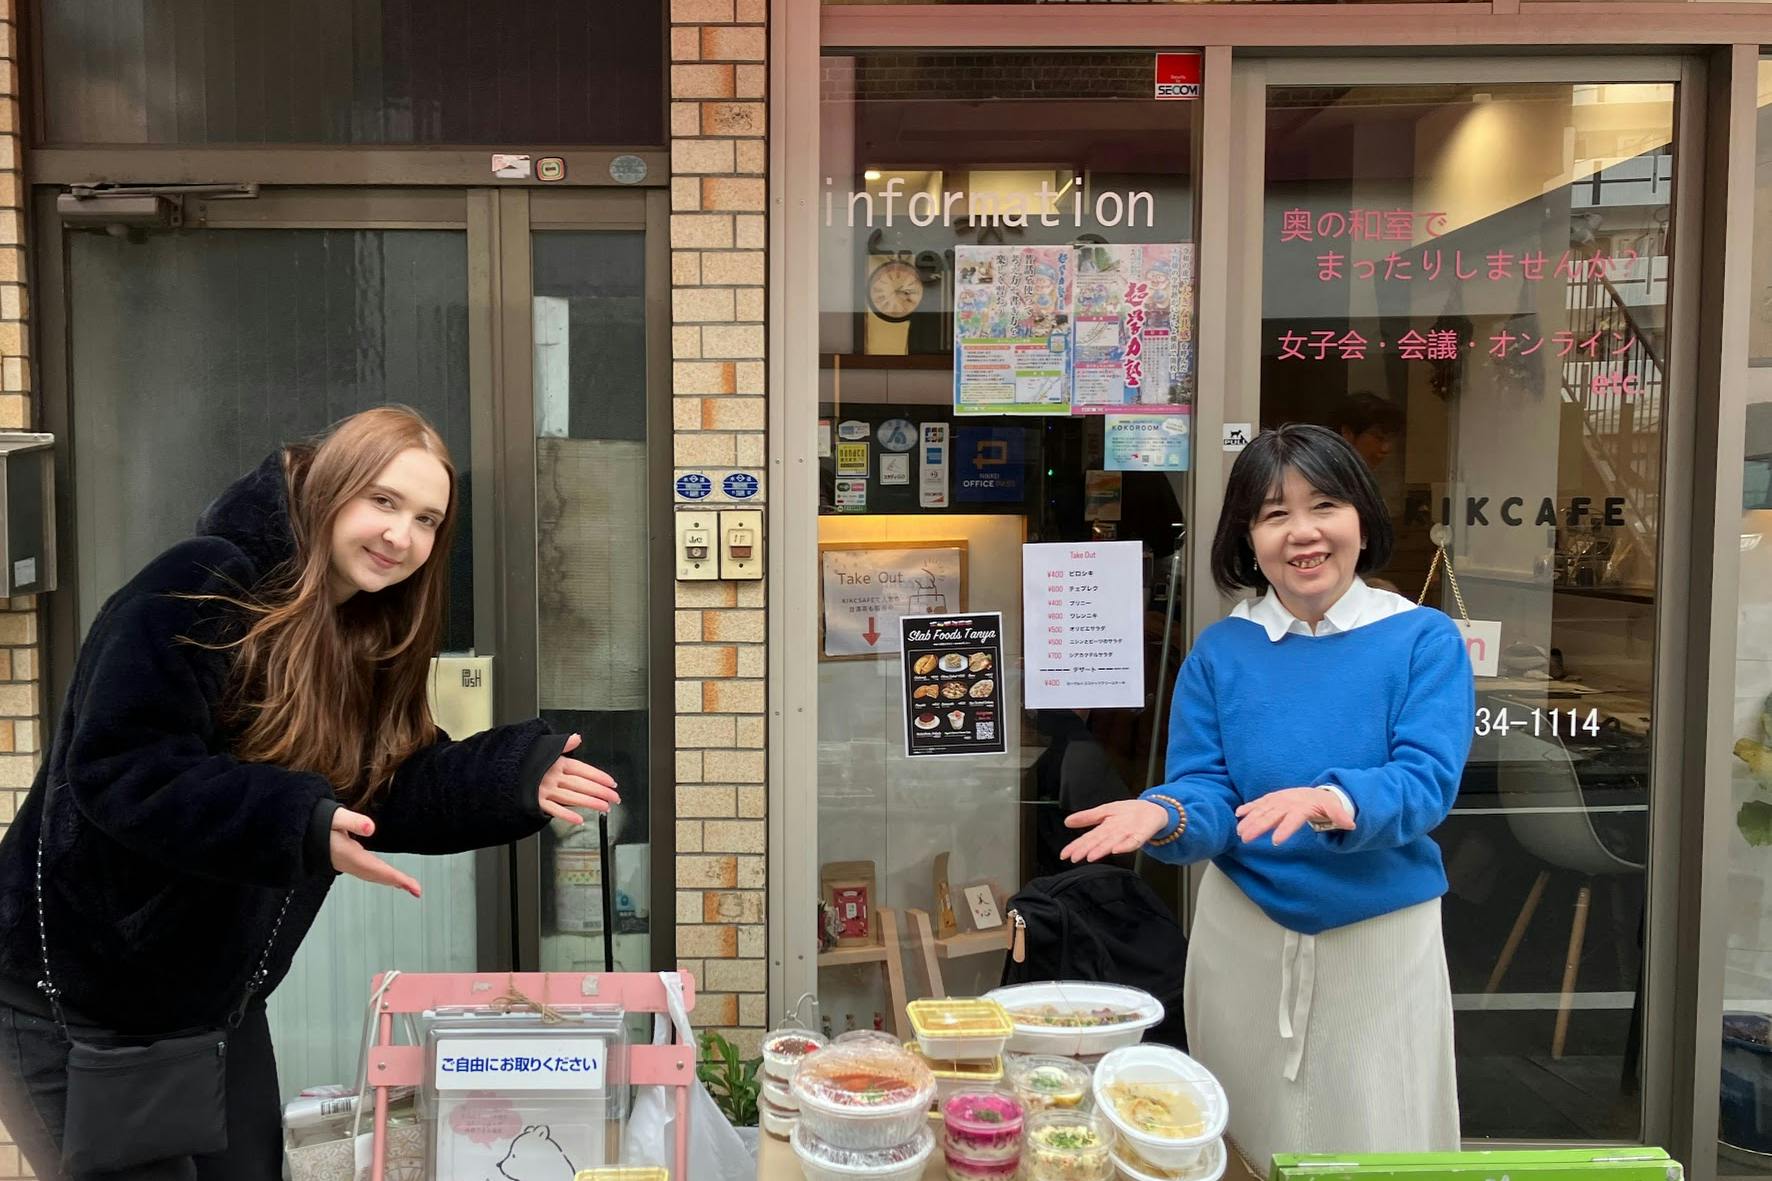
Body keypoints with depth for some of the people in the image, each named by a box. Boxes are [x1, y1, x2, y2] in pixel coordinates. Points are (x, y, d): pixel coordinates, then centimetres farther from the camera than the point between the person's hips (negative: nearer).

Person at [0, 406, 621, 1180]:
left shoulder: (366, 641, 3)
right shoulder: (198, 591, -22)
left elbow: (387, 790, 1)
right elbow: (117, 767, -30)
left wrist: (516, 778, -13)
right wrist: (299, 825, -40)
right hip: (77, 999, -8)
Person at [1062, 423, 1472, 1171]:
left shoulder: (1424, 640, -6)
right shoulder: (1219, 652, -1)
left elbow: (1427, 784, -18)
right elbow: (1207, 793, -6)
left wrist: (1336, 803, -39)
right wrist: (1165, 816, -29)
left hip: (1381, 939, -1)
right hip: (1244, 936, 2)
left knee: (1381, 1146, 12)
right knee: (1247, 1147, 16)